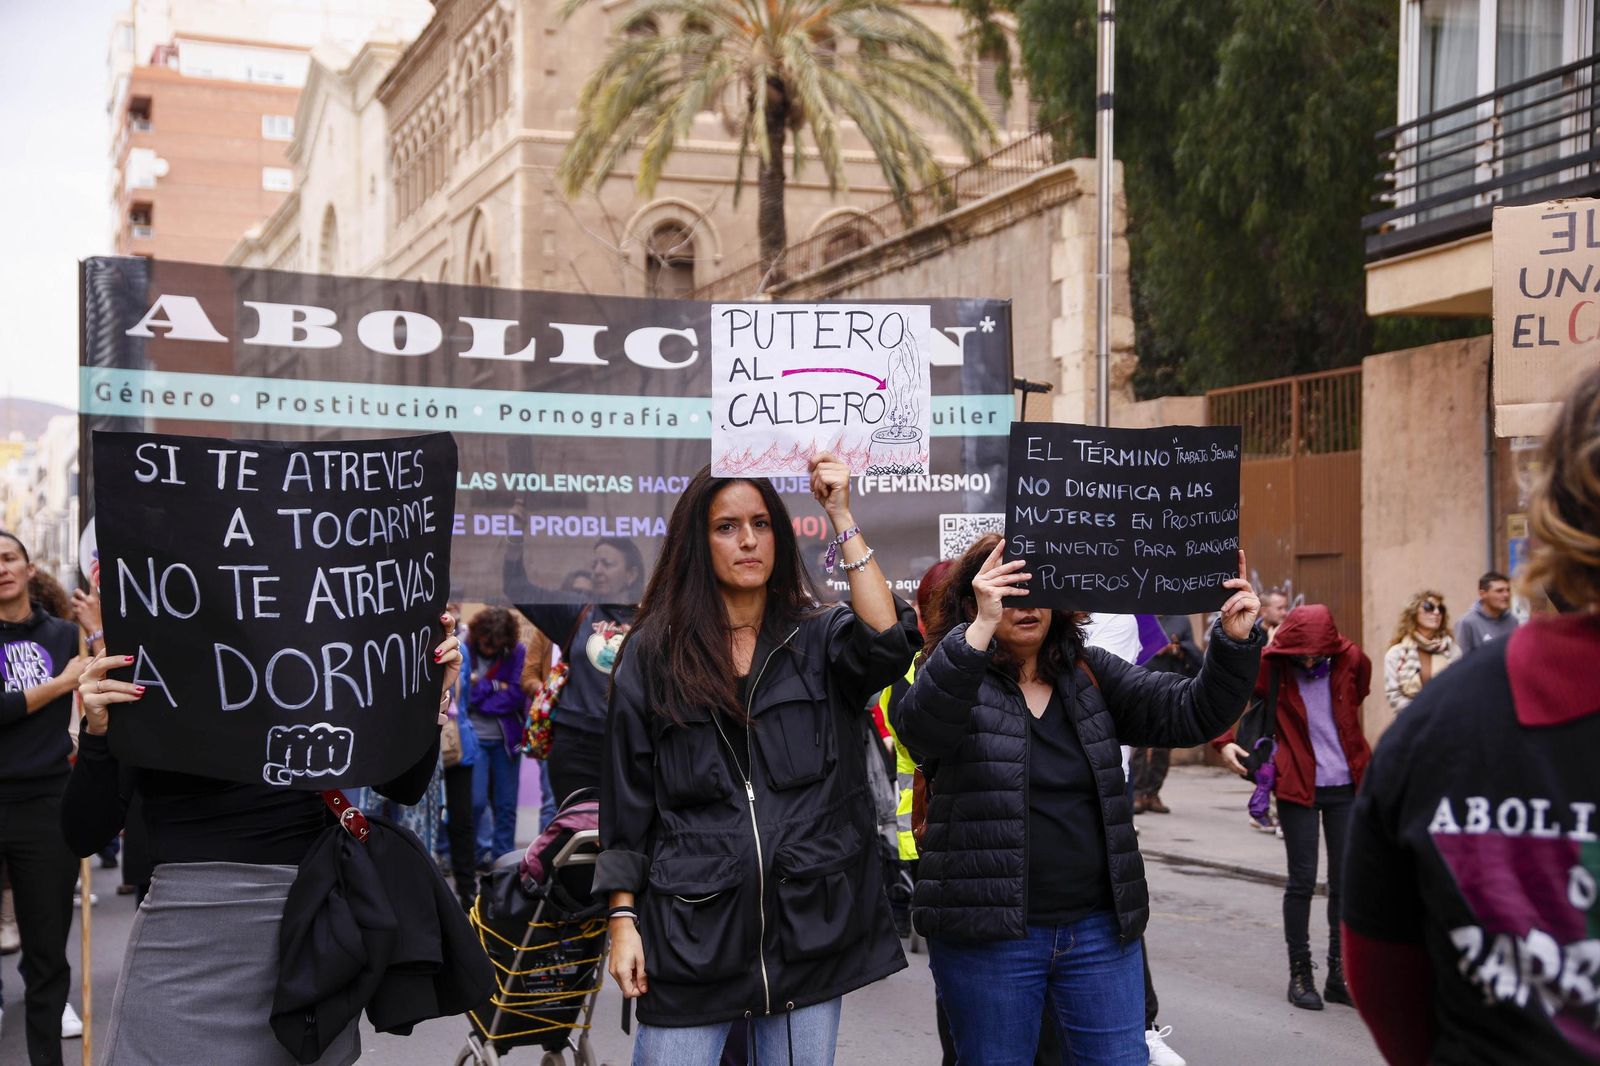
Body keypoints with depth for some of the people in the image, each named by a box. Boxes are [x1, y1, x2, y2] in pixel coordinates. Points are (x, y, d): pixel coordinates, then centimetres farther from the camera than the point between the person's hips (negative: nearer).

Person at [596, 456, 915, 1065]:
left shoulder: (818, 640, 7)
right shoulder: (653, 653, 4)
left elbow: (886, 644, -16)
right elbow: (627, 798, 5)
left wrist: (841, 518, -15)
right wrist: (623, 918, 0)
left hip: (809, 925, 1)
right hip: (690, 932, -1)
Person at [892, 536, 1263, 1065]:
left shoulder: (1092, 674, 8)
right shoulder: (951, 678, -5)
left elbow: (1190, 713, 2)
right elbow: (921, 728, -27)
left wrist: (1236, 641, -16)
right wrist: (980, 630, -40)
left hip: (1099, 930, 4)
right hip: (989, 936, -3)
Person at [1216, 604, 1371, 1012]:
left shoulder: (1351, 659, -3)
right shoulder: (1272, 666, -9)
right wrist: (1224, 741, -12)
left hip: (1346, 785, 3)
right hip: (1297, 787, -3)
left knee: (1346, 881, 6)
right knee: (1303, 880, -1)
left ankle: (1339, 973, 16)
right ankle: (1300, 974, 10)